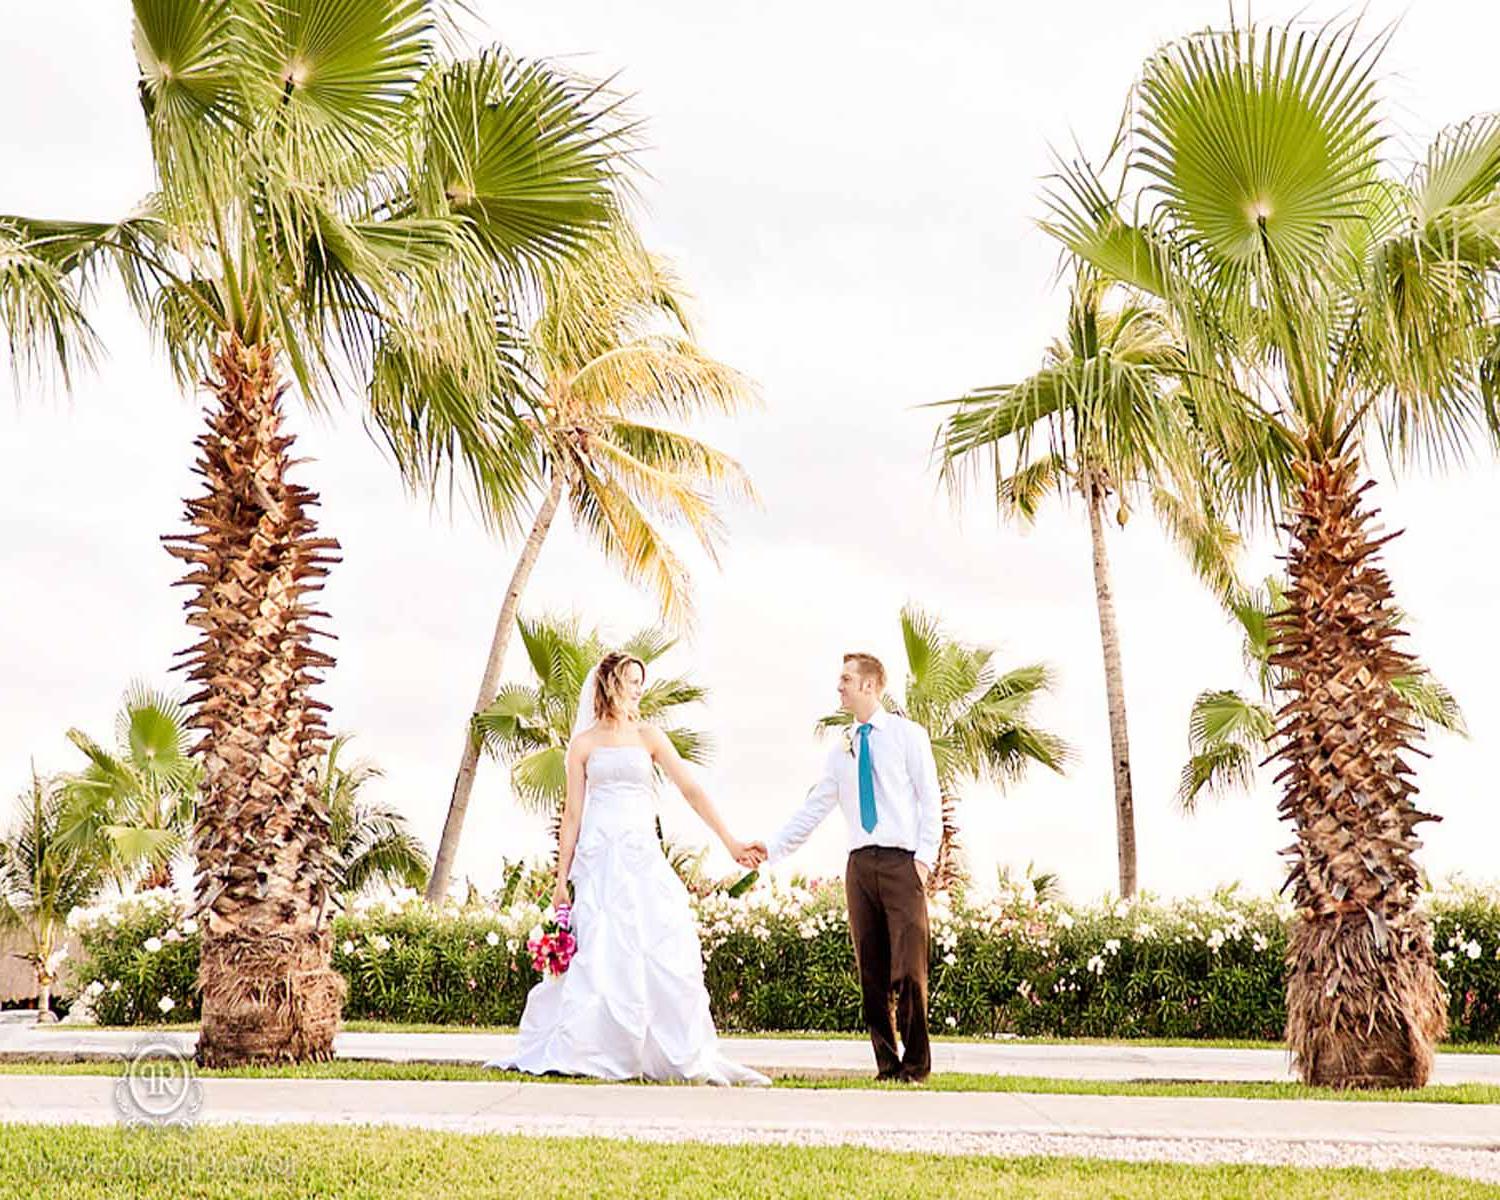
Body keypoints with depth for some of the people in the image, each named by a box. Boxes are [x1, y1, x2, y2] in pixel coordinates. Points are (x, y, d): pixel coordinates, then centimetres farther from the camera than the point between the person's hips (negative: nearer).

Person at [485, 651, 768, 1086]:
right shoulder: (584, 744, 8)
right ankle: (566, 1053, 2)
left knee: (667, 952, -5)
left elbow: (691, 789, 8)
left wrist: (729, 841, 1)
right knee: (599, 955, -7)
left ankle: (686, 1056, 2)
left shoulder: (648, 737, 12)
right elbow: (573, 813, 6)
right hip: (599, 860, -2)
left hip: (644, 859, 2)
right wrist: (561, 879, 2)